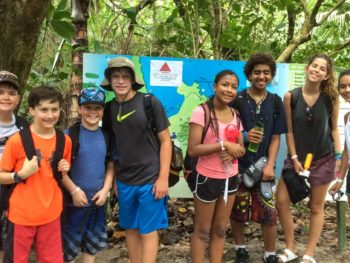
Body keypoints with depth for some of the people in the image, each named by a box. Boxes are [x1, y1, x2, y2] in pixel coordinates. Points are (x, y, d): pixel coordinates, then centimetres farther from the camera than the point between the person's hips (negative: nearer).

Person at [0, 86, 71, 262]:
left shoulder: (65, 141, -1)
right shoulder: (17, 140, -14)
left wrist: (64, 171, -6)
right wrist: (22, 174, -22)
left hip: (51, 214, 4)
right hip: (21, 215, -3)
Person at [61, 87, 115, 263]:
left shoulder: (106, 136, 3)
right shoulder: (70, 134, -11)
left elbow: (111, 166, 8)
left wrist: (105, 190, -4)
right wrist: (74, 190, -16)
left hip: (98, 200, 5)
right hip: (74, 200, -4)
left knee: (93, 243, 18)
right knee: (69, 244, 7)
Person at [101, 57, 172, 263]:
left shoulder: (150, 103, -9)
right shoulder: (109, 108, 4)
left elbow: (165, 140, -7)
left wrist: (163, 178, -11)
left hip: (150, 180, -4)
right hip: (124, 181, 4)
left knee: (148, 231, 3)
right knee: (131, 229, 14)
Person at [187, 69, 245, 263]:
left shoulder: (235, 115, 5)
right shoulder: (201, 112, -15)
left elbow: (241, 148, 10)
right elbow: (193, 149, -20)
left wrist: (233, 152, -13)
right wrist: (224, 145, -23)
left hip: (230, 178, 6)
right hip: (207, 179, -6)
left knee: (220, 229, 17)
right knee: (202, 230, 9)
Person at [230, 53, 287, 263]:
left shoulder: (276, 102, 4)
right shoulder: (237, 100, -3)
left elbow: (276, 138, 4)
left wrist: (270, 165, -7)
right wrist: (244, 136, -21)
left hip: (263, 166, 1)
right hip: (238, 166, -1)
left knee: (269, 214, 1)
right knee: (237, 213, 9)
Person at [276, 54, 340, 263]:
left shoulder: (331, 98, -6)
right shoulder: (291, 97, -7)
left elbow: (334, 129, 2)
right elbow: (289, 131, -3)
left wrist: (338, 156, -2)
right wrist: (294, 158, -7)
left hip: (323, 158, -1)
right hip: (296, 156, 1)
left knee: (316, 207, 8)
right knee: (282, 201, -1)